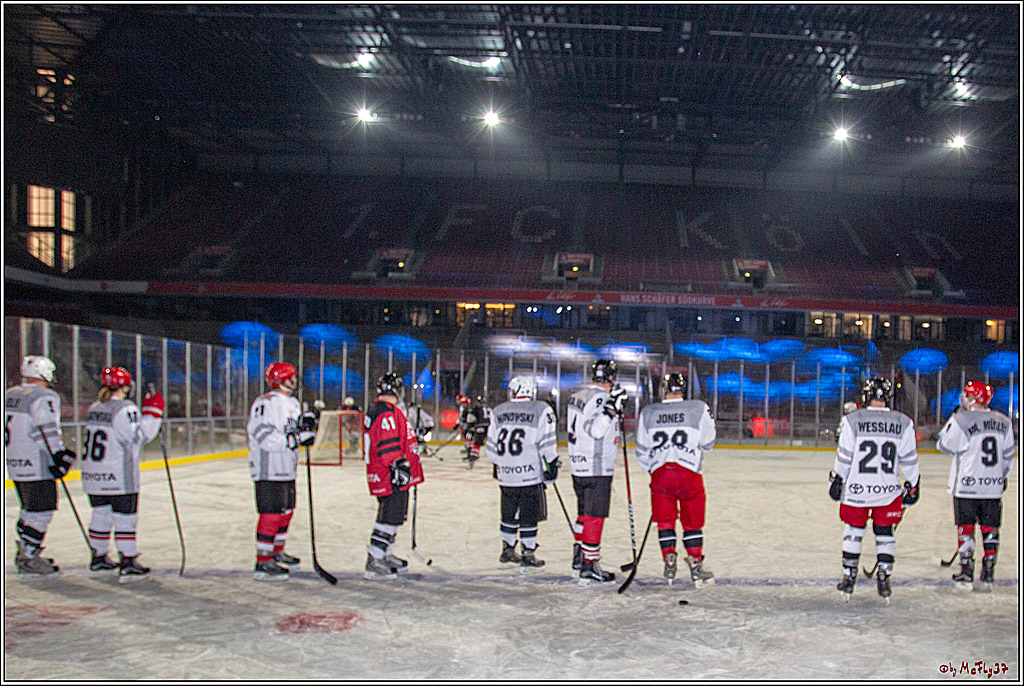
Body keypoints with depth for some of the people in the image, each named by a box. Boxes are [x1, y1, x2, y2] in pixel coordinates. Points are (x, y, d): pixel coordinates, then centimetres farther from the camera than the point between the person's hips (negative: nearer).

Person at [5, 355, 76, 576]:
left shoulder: (8, 395, 13)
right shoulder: (44, 397, -14)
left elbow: (8, 429, 20)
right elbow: (47, 431, -20)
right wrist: (60, 456, -16)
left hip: (14, 464, 9)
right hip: (37, 466, -9)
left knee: (30, 509, 20)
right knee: (41, 511, -2)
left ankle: (25, 553, 27)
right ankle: (28, 558, -1)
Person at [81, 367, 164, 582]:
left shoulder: (93, 409, 9)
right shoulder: (125, 409, -15)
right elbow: (139, 437, -18)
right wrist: (152, 413, -12)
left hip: (92, 476, 7)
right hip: (119, 477, -7)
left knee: (101, 515, 19)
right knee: (125, 518, -1)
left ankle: (98, 558, 29)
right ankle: (127, 564, -3)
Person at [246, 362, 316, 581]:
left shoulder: (293, 403, 15)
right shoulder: (265, 403, -16)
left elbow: (301, 435, 18)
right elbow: (262, 435, -26)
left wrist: (306, 423, -4)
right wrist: (294, 439, -28)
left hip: (287, 469, 10)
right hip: (268, 471, -10)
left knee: (286, 511, 18)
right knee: (271, 514, -9)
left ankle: (278, 554, 34)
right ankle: (263, 563, -3)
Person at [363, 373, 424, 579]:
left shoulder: (376, 409, 16)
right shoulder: (387, 412, -18)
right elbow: (388, 446, -24)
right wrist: (399, 466, -24)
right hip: (391, 477, -11)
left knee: (394, 517, 20)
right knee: (390, 518, -9)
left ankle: (385, 556, 30)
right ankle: (373, 564, -8)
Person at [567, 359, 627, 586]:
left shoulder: (577, 396, 12)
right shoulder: (599, 398, -17)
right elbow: (594, 429, -28)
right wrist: (612, 407, -29)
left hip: (578, 466, 9)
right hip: (596, 469, -9)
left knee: (584, 514, 19)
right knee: (595, 517, -5)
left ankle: (578, 562, 27)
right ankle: (589, 569, -4)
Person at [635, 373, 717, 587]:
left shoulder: (648, 413, 7)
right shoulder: (699, 409, 0)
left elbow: (642, 450, 12)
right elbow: (707, 443, 6)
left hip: (660, 472, 1)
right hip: (689, 472, -1)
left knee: (665, 521, 15)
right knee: (692, 522, 11)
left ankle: (669, 563, 9)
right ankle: (696, 568, 10)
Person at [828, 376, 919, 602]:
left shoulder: (852, 420, -7)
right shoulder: (903, 423, -2)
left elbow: (844, 457, -4)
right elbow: (909, 459, 1)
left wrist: (836, 481, 7)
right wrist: (912, 485, 12)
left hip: (856, 490, -1)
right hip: (888, 490, 1)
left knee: (853, 532, 15)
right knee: (885, 533, 15)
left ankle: (848, 577, 18)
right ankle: (884, 579, 12)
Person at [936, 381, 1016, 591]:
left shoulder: (961, 420, -13)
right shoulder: (1003, 421, 4)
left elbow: (945, 445, -2)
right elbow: (1008, 454, 12)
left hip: (966, 486, -4)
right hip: (994, 487, 4)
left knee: (965, 529, 6)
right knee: (990, 530, 12)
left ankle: (966, 575, 7)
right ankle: (988, 575, 14)